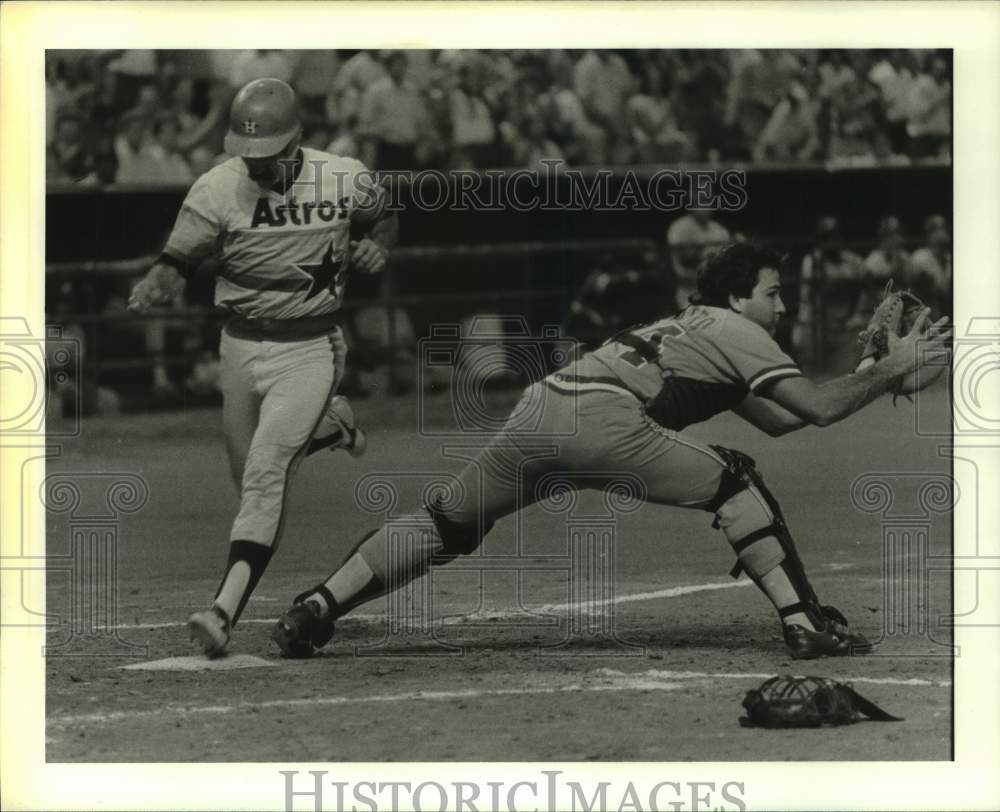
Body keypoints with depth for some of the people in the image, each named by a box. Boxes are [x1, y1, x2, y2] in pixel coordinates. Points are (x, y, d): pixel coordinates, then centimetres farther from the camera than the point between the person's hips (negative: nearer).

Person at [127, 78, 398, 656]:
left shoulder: (344, 181, -9)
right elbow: (180, 261, -7)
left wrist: (378, 245, -10)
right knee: (253, 477, 17)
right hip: (242, 345, 3)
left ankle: (227, 610, -24)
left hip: (311, 348, -3)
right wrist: (155, 287, -30)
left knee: (266, 473, -18)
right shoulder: (217, 190, -10)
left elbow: (383, 216, 13)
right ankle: (329, 425, 48)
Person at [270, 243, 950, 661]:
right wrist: (893, 369, 13)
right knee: (734, 484, 1)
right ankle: (805, 624, -8)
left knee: (447, 527, 14)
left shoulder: (693, 328, 38)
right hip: (601, 420, -8)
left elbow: (778, 420, 38)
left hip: (537, 409, 8)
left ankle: (317, 607, 4)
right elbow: (818, 408, 2)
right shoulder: (736, 331, 13)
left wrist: (880, 370, 35)